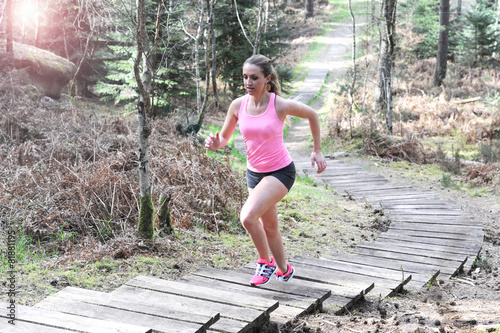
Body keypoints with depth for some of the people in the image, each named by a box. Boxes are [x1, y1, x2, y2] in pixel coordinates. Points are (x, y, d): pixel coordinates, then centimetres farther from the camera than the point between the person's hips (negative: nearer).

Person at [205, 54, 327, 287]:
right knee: (269, 227, 18)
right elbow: (224, 139, 2)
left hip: (280, 171, -5)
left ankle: (266, 261, 3)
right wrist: (214, 143, -22)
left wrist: (317, 151, 1)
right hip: (254, 172, 5)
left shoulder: (280, 105, -19)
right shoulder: (237, 105, -8)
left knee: (247, 217, -23)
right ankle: (284, 270, 43)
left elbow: (312, 115, -1)